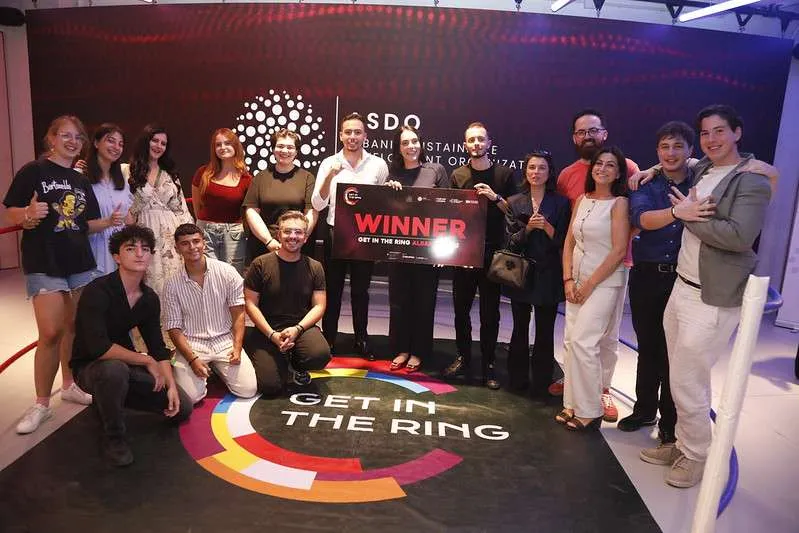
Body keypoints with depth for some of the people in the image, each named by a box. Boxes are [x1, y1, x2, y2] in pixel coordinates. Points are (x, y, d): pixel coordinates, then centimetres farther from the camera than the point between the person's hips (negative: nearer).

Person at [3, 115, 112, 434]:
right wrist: (29, 214, -28)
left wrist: (111, 222, -2)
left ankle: (69, 385, 28)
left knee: (75, 327, 12)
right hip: (44, 264, -6)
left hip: (81, 262, 6)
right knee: (51, 333, -10)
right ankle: (41, 404, 3)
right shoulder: (33, 171, -5)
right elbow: (11, 214, -8)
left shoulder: (81, 181, 13)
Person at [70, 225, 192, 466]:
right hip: (90, 367, -6)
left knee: (182, 408, 0)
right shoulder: (97, 291, -24)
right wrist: (146, 360, -22)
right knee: (114, 369, -41)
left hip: (127, 365, 6)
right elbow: (99, 348, -34)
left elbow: (158, 347, 1)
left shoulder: (150, 298, -4)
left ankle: (109, 399, 19)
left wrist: (171, 386, -10)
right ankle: (113, 437, -13)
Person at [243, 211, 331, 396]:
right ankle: (282, 360, 19)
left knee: (320, 355, -30)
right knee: (270, 386, -18)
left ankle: (298, 365, 8)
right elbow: (250, 304, -3)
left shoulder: (314, 267, 3)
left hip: (302, 327, 2)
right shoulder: (261, 264, -3)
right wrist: (272, 335, -14)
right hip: (267, 331, -1)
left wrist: (297, 329, -16)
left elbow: (319, 306, 1)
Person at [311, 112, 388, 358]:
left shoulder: (379, 165, 1)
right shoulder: (329, 164, -1)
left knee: (361, 291, 12)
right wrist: (330, 176, -22)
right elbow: (317, 205, -9)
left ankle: (361, 339, 25)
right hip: (335, 234, 0)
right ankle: (328, 339, 20)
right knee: (333, 290, 8)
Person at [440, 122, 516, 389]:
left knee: (490, 312, 4)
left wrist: (496, 198, -14)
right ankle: (463, 359, 22)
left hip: (492, 252, -2)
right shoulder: (458, 175, 8)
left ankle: (488, 365, 14)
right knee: (461, 308, 8)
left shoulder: (504, 174, 3)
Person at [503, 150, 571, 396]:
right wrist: (528, 228, -15)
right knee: (520, 328, 10)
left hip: (548, 275, -1)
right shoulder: (514, 203, 6)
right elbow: (511, 241, 1)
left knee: (545, 331, 2)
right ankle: (517, 379, 21)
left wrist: (547, 227, -16)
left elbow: (563, 242, -1)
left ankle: (541, 383, 13)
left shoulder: (560, 203, 2)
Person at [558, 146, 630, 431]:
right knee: (571, 341, 4)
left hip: (605, 281, -6)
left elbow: (619, 251, -13)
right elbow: (569, 242, 11)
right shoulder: (582, 200, 11)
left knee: (584, 342, -13)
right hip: (577, 280, 6)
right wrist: (568, 280, 0)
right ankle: (574, 404, 15)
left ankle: (590, 410, 0)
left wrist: (590, 284, -12)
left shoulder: (619, 203, -7)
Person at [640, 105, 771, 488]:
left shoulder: (752, 182, -10)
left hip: (713, 299, -7)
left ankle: (696, 455, 18)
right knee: (681, 379, 14)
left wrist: (688, 216, -15)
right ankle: (683, 444, 30)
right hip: (682, 288, 7)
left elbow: (739, 236, -24)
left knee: (688, 382, -2)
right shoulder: (700, 172, 12)